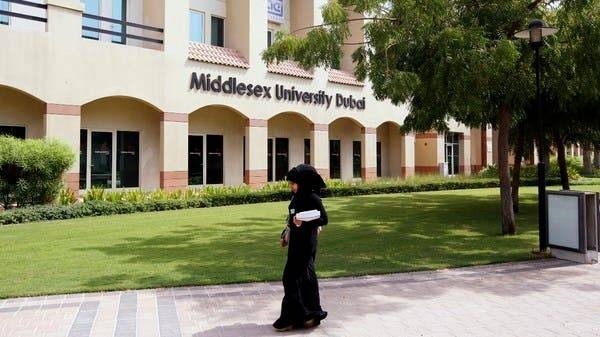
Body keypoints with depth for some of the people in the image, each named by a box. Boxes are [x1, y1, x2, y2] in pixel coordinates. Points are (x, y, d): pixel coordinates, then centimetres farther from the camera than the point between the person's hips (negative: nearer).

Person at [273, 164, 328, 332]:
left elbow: (324, 219, -15)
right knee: (305, 277, 14)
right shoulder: (296, 197, 9)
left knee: (292, 278, -6)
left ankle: (290, 318, 4)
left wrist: (304, 222, -26)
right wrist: (286, 236, 17)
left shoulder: (312, 198, -15)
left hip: (305, 243, -8)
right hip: (296, 242, 8)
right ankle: (311, 314, 26)